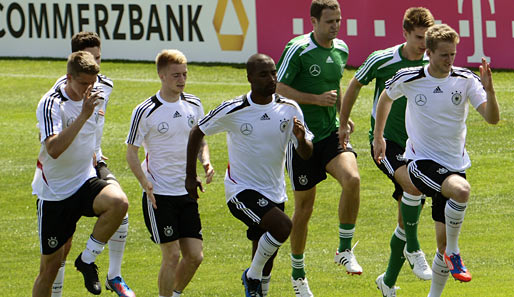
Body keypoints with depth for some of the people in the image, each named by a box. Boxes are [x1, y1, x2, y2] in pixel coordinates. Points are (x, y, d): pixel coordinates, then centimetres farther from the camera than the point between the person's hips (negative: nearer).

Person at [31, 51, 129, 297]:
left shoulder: (90, 99, 3)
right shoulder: (51, 104, -19)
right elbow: (54, 149, -35)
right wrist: (83, 116, -38)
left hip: (85, 182, 5)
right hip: (54, 192, -5)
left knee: (119, 202, -28)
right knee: (51, 265, -1)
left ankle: (87, 259, -9)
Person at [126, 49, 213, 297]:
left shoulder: (194, 105, 4)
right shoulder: (145, 111, -10)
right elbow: (131, 153, -5)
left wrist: (206, 163, -2)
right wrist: (145, 182, -20)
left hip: (187, 192, 5)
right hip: (158, 193, -5)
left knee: (195, 255, 1)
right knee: (172, 255, -9)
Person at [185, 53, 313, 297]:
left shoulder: (289, 109, -4)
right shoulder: (233, 110, -13)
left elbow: (305, 154, -3)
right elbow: (197, 133, 1)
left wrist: (301, 138, -26)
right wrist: (191, 176, 3)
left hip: (275, 192, 5)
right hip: (241, 190, -5)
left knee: (266, 259, 11)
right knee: (282, 226, -27)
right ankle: (252, 276, -6)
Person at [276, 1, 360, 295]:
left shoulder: (341, 49, 7)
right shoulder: (298, 49, -12)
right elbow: (278, 88, -15)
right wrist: (317, 99, -20)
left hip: (331, 133, 4)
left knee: (352, 178, -25)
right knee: (304, 207, 4)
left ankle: (345, 250, -9)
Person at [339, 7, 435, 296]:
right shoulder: (382, 60, -10)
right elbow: (355, 86, 7)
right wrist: (344, 126, 13)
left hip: (415, 145, 4)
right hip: (385, 141, -4)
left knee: (407, 220, 4)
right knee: (413, 184, -33)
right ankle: (413, 249, -17)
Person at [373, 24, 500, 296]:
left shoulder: (466, 80, -6)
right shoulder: (409, 79, -8)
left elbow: (492, 118, -14)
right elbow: (386, 98, 14)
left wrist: (489, 90, -31)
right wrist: (378, 137, 15)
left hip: (454, 165, 3)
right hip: (421, 161, -3)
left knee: (445, 241, 5)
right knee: (461, 190, -35)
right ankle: (453, 253, -16)